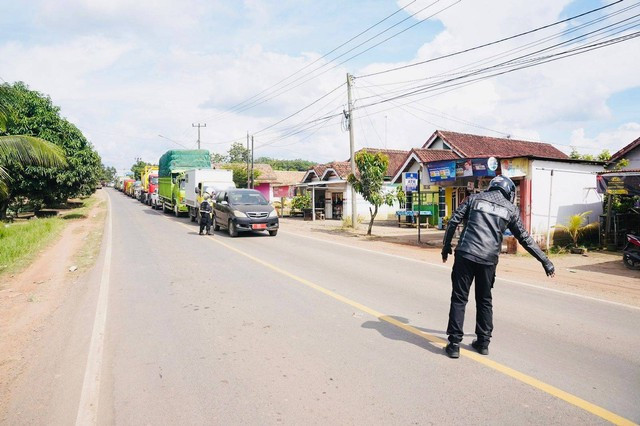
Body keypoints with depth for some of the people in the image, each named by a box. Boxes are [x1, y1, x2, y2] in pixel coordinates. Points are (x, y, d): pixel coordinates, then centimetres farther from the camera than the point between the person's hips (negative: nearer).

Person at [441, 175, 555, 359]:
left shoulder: (475, 198, 11)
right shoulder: (511, 209, 12)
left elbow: (453, 221, 4)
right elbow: (525, 238, 14)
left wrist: (446, 247, 12)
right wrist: (545, 261, 22)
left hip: (465, 255, -1)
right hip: (488, 260, 1)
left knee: (459, 299, 4)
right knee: (484, 301, 17)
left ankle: (454, 344, 3)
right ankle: (483, 342, 23)